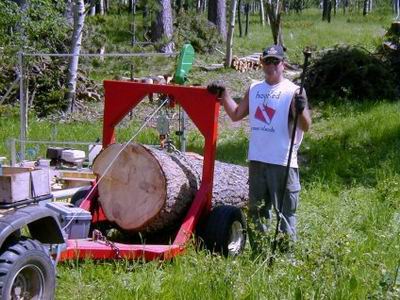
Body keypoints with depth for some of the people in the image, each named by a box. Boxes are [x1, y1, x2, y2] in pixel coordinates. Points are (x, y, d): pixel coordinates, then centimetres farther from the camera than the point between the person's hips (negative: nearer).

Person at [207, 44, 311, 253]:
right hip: (257, 161, 6)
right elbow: (236, 114, 19)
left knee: (285, 213, -2)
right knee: (256, 212, 15)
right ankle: (258, 254, 27)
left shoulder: (293, 92, -5)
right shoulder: (254, 89, 12)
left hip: (283, 163, -6)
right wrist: (223, 94, 11)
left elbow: (305, 127, -13)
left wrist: (301, 110, -32)